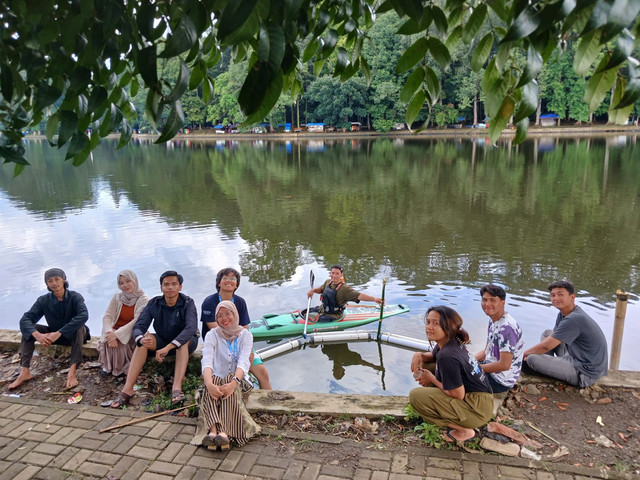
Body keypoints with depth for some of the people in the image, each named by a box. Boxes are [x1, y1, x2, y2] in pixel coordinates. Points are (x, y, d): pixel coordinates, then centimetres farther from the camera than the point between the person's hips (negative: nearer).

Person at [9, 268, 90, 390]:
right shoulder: (44, 301, -8)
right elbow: (25, 319, -18)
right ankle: (25, 372, -22)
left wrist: (59, 333, -43)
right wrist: (37, 335, -39)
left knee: (79, 327, -36)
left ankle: (72, 372, -44)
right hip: (54, 335, 4)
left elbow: (84, 315, -37)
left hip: (74, 335, -4)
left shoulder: (75, 297, -19)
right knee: (29, 329, -15)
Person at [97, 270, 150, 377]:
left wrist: (117, 334, -29)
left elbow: (138, 322, -20)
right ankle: (108, 367, -4)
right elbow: (107, 316, -6)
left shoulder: (143, 300, -11)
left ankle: (120, 369, -4)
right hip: (115, 331, 3)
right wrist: (110, 332, -27)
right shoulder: (117, 297, 2)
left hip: (132, 334, -3)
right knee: (109, 340, -28)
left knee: (121, 343, -30)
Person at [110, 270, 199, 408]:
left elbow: (191, 328, -35)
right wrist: (141, 339, -42)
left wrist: (168, 347, -47)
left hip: (187, 343, -3)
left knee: (184, 341, -35)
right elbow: (138, 327, -16)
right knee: (144, 340, -25)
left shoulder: (187, 303, -18)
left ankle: (177, 388, -48)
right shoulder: (154, 303, -9)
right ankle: (127, 389, -31)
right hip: (162, 341, 3)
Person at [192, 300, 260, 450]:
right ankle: (213, 431, -51)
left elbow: (244, 362, -14)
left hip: (237, 381, 0)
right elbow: (207, 361, -14)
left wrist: (233, 383, -34)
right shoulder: (212, 335, 3)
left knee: (231, 385, -34)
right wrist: (209, 384, -35)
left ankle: (225, 433, -51)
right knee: (213, 381, -33)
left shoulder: (245, 335, 2)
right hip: (216, 380, 1)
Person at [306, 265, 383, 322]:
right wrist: (313, 290, -2)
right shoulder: (328, 282, -3)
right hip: (322, 309, 7)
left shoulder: (344, 289, -25)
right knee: (303, 313, 13)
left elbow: (359, 296, -34)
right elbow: (321, 289, 19)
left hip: (332, 316, -7)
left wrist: (374, 299, -47)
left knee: (310, 318, -19)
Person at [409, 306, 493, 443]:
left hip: (477, 409, -10)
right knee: (424, 367, 10)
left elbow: (458, 394, -22)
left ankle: (463, 431, -3)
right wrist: (419, 355, -1)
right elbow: (433, 356, 23)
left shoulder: (447, 356, -26)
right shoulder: (450, 341, 1)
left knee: (415, 396, -19)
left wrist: (431, 379, -9)